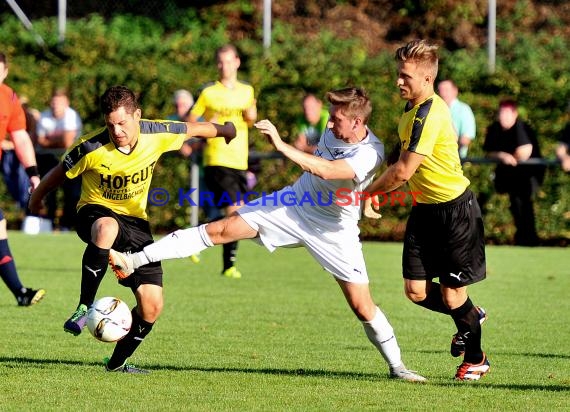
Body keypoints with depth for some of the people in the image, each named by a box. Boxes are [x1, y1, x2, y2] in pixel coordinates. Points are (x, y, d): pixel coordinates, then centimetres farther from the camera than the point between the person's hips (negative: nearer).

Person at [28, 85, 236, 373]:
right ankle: (84, 307, -33)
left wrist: (222, 130, 26)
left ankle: (118, 361, 19)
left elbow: (191, 129, 7)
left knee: (152, 305, -6)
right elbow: (60, 173, -4)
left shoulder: (157, 134, -14)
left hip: (135, 221, 4)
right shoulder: (91, 148, -22)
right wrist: (36, 198, 12)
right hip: (96, 212, -4)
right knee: (107, 228, -45)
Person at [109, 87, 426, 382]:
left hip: (332, 231, -5)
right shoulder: (334, 132, -4)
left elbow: (325, 170, -41)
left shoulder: (371, 153, -27)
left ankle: (397, 366, 14)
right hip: (293, 203, 5)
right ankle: (133, 261, -10)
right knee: (220, 230, -7)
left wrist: (281, 145, -43)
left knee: (362, 306, -7)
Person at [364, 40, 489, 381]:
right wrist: (377, 192, 6)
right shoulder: (412, 110, 7)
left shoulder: (430, 114, -24)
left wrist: (368, 191, -13)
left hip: (455, 209, -8)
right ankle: (471, 315, 31)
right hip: (425, 208, 8)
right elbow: (404, 165, 18)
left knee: (452, 295, 1)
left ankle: (476, 359, 24)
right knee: (416, 291, 3)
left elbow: (403, 172, -25)